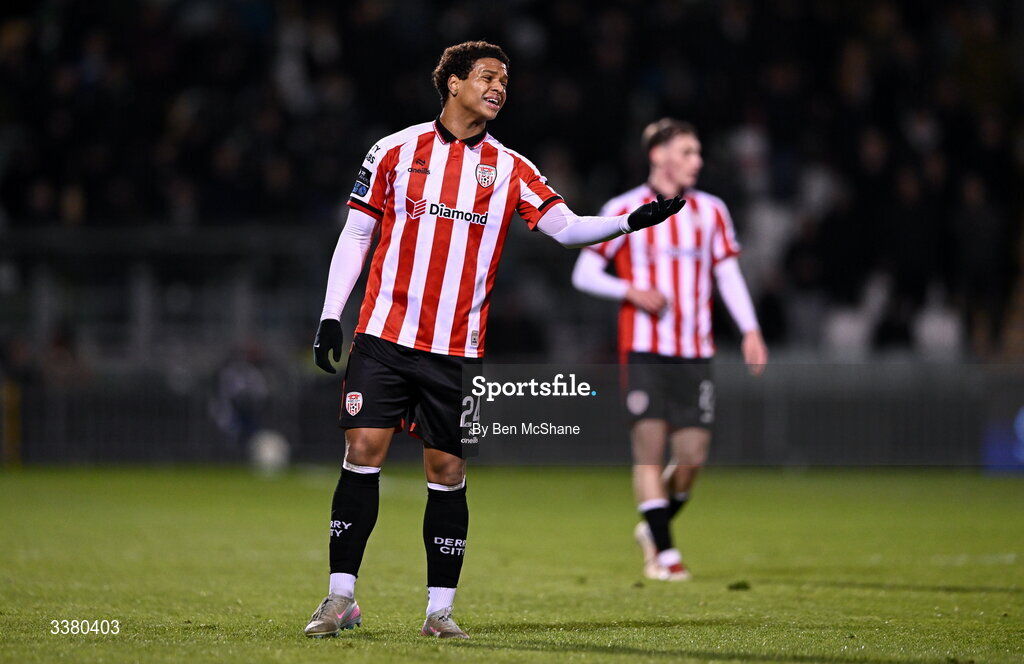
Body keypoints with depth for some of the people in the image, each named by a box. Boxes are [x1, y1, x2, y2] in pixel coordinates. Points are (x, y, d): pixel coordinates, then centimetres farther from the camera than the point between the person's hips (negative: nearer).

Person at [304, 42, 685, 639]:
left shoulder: (509, 170, 7)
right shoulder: (396, 151, 4)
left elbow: (567, 227, -1)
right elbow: (356, 236, 8)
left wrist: (631, 221, -18)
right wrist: (331, 317, 2)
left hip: (458, 352, 1)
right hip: (384, 337, -1)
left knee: (448, 472, 1)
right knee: (363, 453, -7)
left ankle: (440, 608, 8)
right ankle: (341, 599, 0)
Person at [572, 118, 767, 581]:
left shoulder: (710, 210, 10)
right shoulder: (624, 211, 0)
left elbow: (728, 274, 13)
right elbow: (584, 274, 2)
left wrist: (750, 330, 1)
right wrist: (632, 292, -13)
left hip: (694, 352, 3)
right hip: (644, 349, -3)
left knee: (693, 454, -2)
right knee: (650, 444, -10)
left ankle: (654, 528, 23)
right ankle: (663, 552, -4)